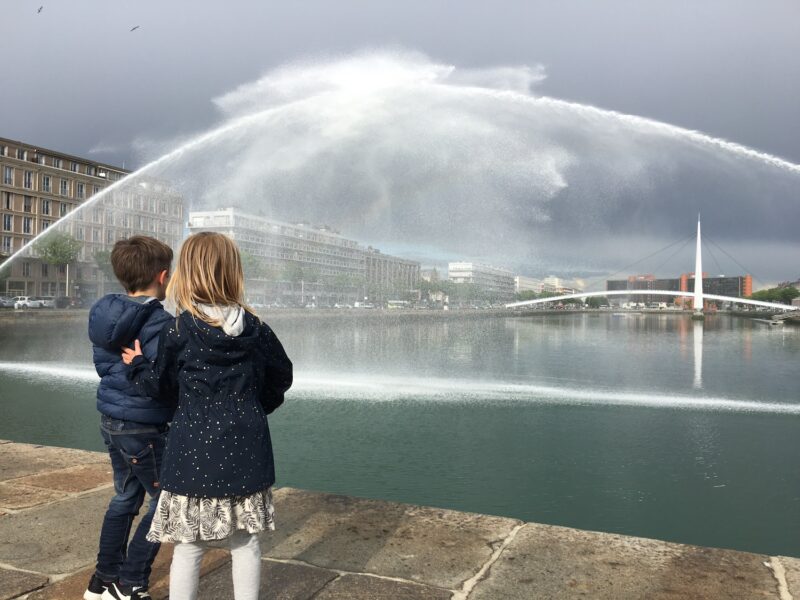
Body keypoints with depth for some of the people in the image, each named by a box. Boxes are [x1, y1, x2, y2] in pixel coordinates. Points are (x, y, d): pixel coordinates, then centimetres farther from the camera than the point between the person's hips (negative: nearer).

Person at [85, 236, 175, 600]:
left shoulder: (104, 316, 4)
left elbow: (103, 365, 14)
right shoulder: (159, 324, -22)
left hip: (112, 421, 9)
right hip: (143, 428, -8)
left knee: (126, 497, 22)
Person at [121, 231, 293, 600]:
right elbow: (282, 377, 10)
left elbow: (161, 386, 2)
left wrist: (137, 365, 21)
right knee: (245, 542, 14)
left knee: (188, 547, 9)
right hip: (244, 449, 3)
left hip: (194, 451, -3)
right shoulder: (255, 328, 0)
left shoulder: (178, 330, -10)